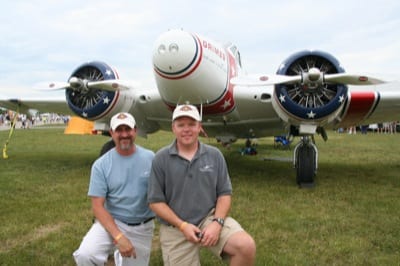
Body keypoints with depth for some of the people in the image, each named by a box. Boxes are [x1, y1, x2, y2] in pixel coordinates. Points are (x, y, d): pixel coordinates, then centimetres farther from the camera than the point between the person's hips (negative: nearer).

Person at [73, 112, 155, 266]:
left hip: (142, 227, 2)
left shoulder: (150, 158, -5)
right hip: (112, 221, -2)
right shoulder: (101, 165, -9)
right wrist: (119, 237, -23)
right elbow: (97, 206, -12)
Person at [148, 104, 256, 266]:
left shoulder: (215, 155, -1)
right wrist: (182, 226, -13)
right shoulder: (161, 159, -6)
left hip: (210, 217, 1)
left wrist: (217, 222, -14)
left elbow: (225, 193, 2)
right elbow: (155, 201, -5)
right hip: (175, 228, 0)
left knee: (247, 246, -22)